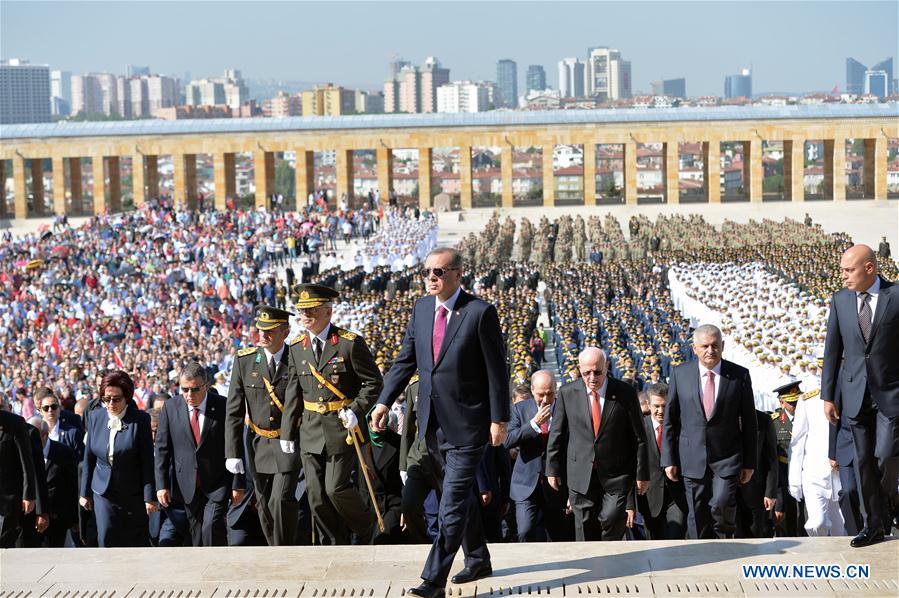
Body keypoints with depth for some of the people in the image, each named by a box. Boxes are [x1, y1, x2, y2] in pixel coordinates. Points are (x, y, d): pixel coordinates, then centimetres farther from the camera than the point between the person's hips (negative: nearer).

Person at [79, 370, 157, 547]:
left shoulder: (140, 419, -10)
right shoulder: (95, 417, 1)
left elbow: (147, 461, -9)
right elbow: (88, 458, 9)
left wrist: (149, 497, -10)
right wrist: (85, 493, 10)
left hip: (133, 495, -3)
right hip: (104, 493, 3)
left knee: (137, 543, 5)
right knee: (106, 540, -4)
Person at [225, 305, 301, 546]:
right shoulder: (245, 360, -4)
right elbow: (233, 411, -1)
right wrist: (232, 452, -6)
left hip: (290, 443, -3)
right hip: (259, 443, 3)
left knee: (282, 500, -15)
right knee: (264, 506, 8)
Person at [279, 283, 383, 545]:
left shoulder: (350, 343, -8)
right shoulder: (296, 347, 6)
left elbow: (372, 381, -4)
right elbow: (293, 393, 11)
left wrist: (356, 410, -18)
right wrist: (287, 432, 9)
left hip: (343, 426, -5)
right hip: (311, 431, 5)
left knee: (337, 487, -7)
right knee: (316, 494, 4)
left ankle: (367, 530, 20)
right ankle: (338, 544, 19)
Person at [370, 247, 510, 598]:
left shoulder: (480, 312, -12)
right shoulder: (421, 308, 6)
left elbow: (497, 370, -10)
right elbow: (406, 360, 11)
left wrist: (499, 420, -10)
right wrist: (384, 401, 2)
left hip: (467, 424, -7)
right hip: (433, 423, 7)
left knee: (453, 503, -8)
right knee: (459, 495, 19)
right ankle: (478, 560, 36)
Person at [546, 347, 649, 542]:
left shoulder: (625, 393, -3)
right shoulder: (567, 393, 0)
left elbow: (639, 438, 2)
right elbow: (556, 435, 8)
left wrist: (642, 474, 3)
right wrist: (552, 469, 8)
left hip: (616, 476, -1)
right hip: (581, 477, 1)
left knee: (613, 522, -11)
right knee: (585, 530, 2)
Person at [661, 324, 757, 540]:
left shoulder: (739, 375, 0)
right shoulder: (680, 374, 3)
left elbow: (749, 422, 5)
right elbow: (670, 419, 7)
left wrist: (749, 463, 4)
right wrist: (668, 459, 3)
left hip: (727, 459, -2)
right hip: (692, 460, 2)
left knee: (722, 507, -17)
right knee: (697, 518, 3)